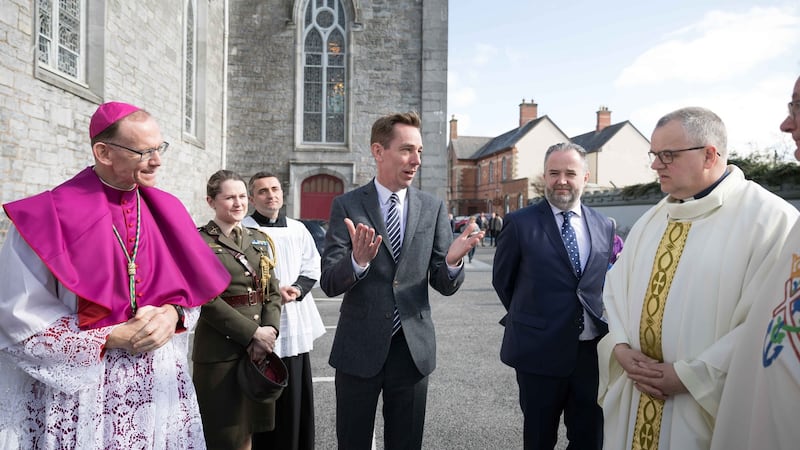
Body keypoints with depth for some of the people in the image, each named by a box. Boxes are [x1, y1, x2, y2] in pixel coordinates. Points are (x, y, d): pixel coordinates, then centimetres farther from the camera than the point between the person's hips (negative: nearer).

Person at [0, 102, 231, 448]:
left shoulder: (166, 211, 1)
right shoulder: (48, 217, -11)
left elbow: (193, 287, 7)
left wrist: (172, 314, -13)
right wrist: (111, 338, -16)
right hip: (78, 395, -4)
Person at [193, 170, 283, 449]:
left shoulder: (259, 240, 11)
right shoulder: (198, 242, -5)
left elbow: (273, 292, 7)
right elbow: (207, 300, -14)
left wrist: (269, 331, -9)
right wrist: (253, 332, -16)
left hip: (260, 349, 5)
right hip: (219, 350, -4)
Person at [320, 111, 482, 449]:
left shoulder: (434, 208, 0)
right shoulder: (346, 206, -6)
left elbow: (445, 286, -1)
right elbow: (329, 283, -11)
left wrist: (452, 261, -24)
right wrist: (358, 261, -32)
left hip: (413, 348, 2)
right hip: (359, 348, -1)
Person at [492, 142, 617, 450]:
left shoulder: (604, 226, 5)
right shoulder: (520, 223, -8)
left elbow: (602, 280, 16)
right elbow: (502, 280, 1)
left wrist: (596, 318, 7)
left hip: (592, 349, 4)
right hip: (540, 350, -3)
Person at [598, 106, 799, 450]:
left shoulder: (770, 218, -11)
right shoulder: (652, 219, 8)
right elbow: (615, 289, 7)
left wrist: (689, 375, -16)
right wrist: (620, 348, -8)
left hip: (709, 405, -5)